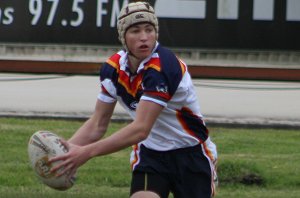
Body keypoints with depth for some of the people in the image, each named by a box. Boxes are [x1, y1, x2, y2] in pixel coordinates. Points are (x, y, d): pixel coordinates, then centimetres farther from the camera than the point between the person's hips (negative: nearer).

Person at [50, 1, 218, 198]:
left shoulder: (163, 67, -28)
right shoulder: (113, 68, -7)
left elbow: (140, 129, -35)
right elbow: (98, 124, -1)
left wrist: (87, 152, -41)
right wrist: (67, 148, -21)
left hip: (190, 154, -4)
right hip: (149, 153, 4)